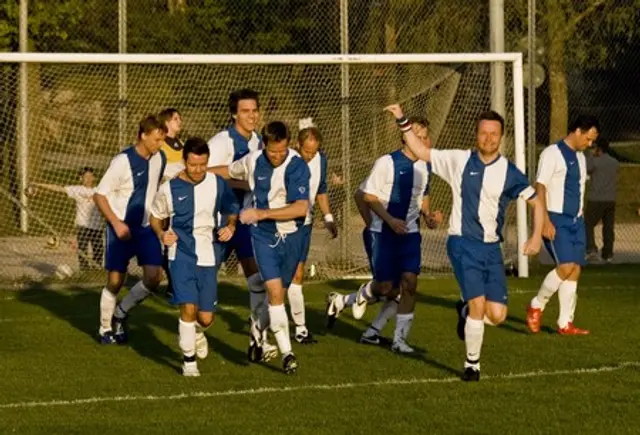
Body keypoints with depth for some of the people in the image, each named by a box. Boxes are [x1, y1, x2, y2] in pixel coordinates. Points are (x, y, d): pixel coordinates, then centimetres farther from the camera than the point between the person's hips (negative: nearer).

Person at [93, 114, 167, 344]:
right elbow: (99, 195, -15)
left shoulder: (160, 159, -1)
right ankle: (106, 328, 21)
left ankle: (121, 313, 14)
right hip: (121, 228, -5)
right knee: (115, 281, 1)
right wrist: (116, 223, -21)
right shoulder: (123, 161, -19)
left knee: (153, 277, -9)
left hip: (146, 228, 5)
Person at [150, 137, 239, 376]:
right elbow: (155, 216, 9)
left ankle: (196, 331, 43)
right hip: (181, 255, -2)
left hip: (208, 256, 2)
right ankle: (188, 360, 0)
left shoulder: (218, 184, -2)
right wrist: (161, 234, -11)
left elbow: (232, 210, 12)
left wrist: (231, 226, -9)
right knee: (189, 308, -17)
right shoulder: (169, 188, -6)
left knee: (206, 317, 5)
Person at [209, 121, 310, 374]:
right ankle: (286, 353, -14)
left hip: (291, 237, 0)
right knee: (275, 291, -15)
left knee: (277, 294, 12)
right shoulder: (253, 161, -5)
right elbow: (229, 171, 18)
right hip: (263, 236, 0)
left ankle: (257, 332, 40)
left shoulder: (297, 166, -16)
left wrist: (261, 213, -26)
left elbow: (301, 208, -24)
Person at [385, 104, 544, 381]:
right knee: (478, 302, -17)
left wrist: (536, 237, -7)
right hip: (463, 243, -2)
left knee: (497, 315, -6)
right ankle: (472, 365, 1)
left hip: (491, 247, 2)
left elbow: (536, 202, 6)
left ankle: (466, 312, 31)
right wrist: (402, 121, 5)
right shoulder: (459, 161, 1)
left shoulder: (508, 172, 1)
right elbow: (421, 152, 11)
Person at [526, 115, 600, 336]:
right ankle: (536, 305, 2)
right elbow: (540, 187, -14)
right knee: (566, 266, -18)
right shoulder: (552, 153, -9)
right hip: (556, 220, -8)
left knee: (575, 270, 2)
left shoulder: (580, 157, 16)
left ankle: (565, 323, 6)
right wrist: (545, 221, -20)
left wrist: (580, 217, 18)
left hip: (576, 220, 8)